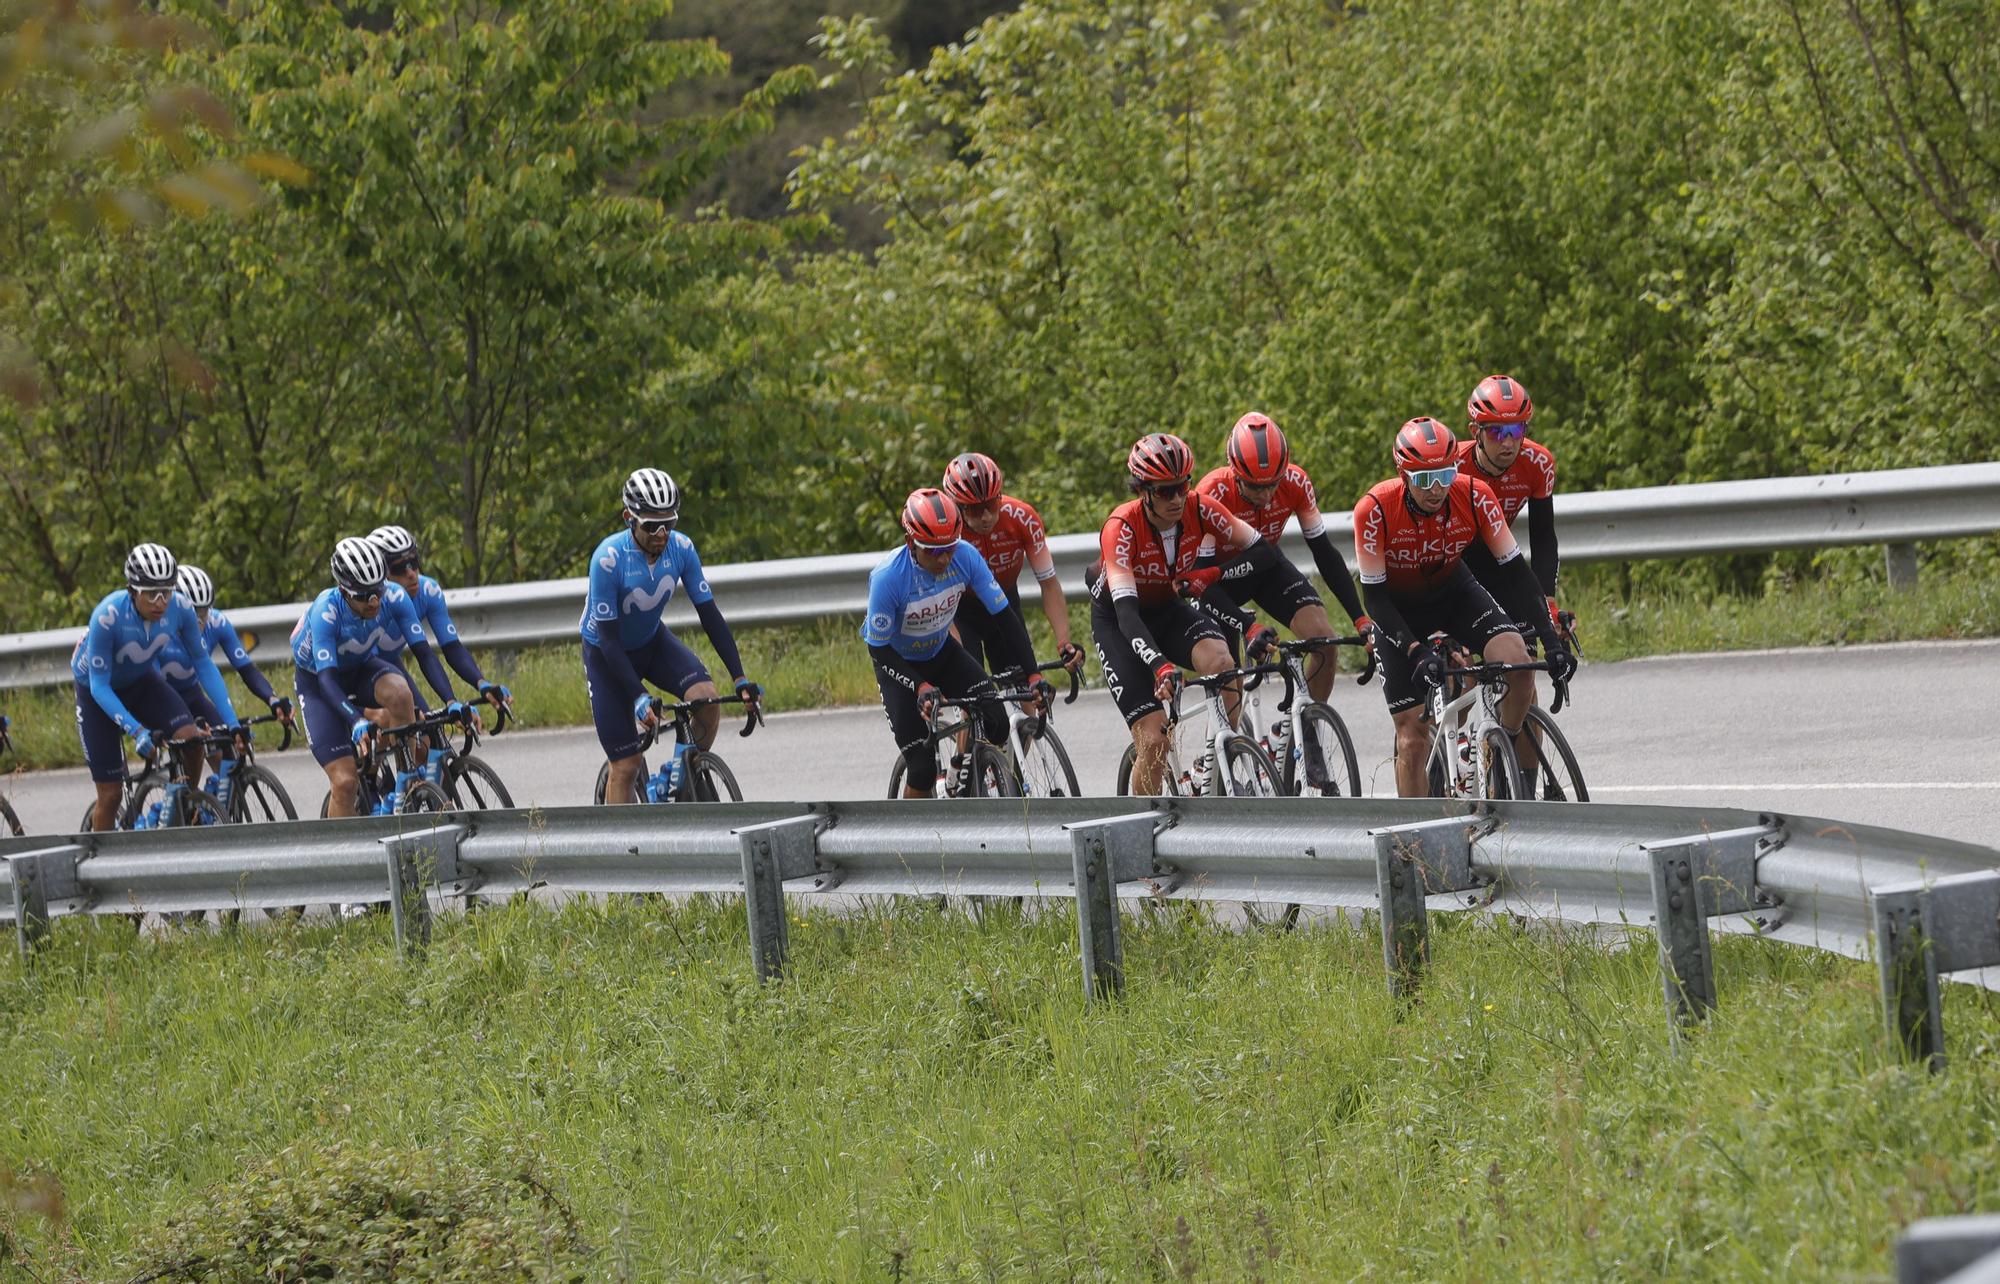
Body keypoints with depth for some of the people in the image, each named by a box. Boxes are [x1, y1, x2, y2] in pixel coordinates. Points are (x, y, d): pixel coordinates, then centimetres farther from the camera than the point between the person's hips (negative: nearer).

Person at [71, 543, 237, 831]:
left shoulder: (180, 608, -25)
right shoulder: (108, 616, -36)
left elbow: (203, 663, -13)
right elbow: (99, 686, -30)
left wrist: (231, 722, -19)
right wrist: (136, 731, -41)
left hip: (142, 683, 3)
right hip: (96, 691, -3)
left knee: (190, 738, -25)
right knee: (111, 793, -5)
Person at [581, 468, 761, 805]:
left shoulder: (681, 549, -19)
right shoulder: (608, 559, -31)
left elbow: (710, 614, -15)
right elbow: (609, 638, -29)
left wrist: (740, 678, -23)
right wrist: (638, 698, -37)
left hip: (652, 641, 4)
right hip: (607, 654, -3)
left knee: (707, 698, -24)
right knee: (625, 766, -7)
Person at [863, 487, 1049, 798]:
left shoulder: (966, 557, -24)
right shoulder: (887, 577, -33)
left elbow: (1005, 617, -17)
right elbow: (879, 650, -24)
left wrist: (1032, 675, -26)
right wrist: (921, 688, -37)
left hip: (942, 653, 3)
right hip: (899, 664, -3)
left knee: (995, 725, -19)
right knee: (922, 769, -12)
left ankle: (959, 779, 9)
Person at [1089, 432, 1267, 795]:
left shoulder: (1199, 510, -20)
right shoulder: (1122, 527, -32)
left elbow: (1261, 553, -11)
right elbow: (1126, 610, -42)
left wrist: (1212, 574, -25)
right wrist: (1160, 666, -55)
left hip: (1167, 609, 3)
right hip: (1116, 622, -3)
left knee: (1221, 662, -32)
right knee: (1154, 741, -16)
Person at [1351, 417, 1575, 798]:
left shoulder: (1475, 496, -25)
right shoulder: (1375, 510, -30)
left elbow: (1514, 570, -17)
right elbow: (1374, 596, -25)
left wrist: (1551, 639, -25)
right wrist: (1417, 653, -37)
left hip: (1454, 594, 2)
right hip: (1400, 611, -2)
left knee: (1516, 659, -27)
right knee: (1413, 735, -7)